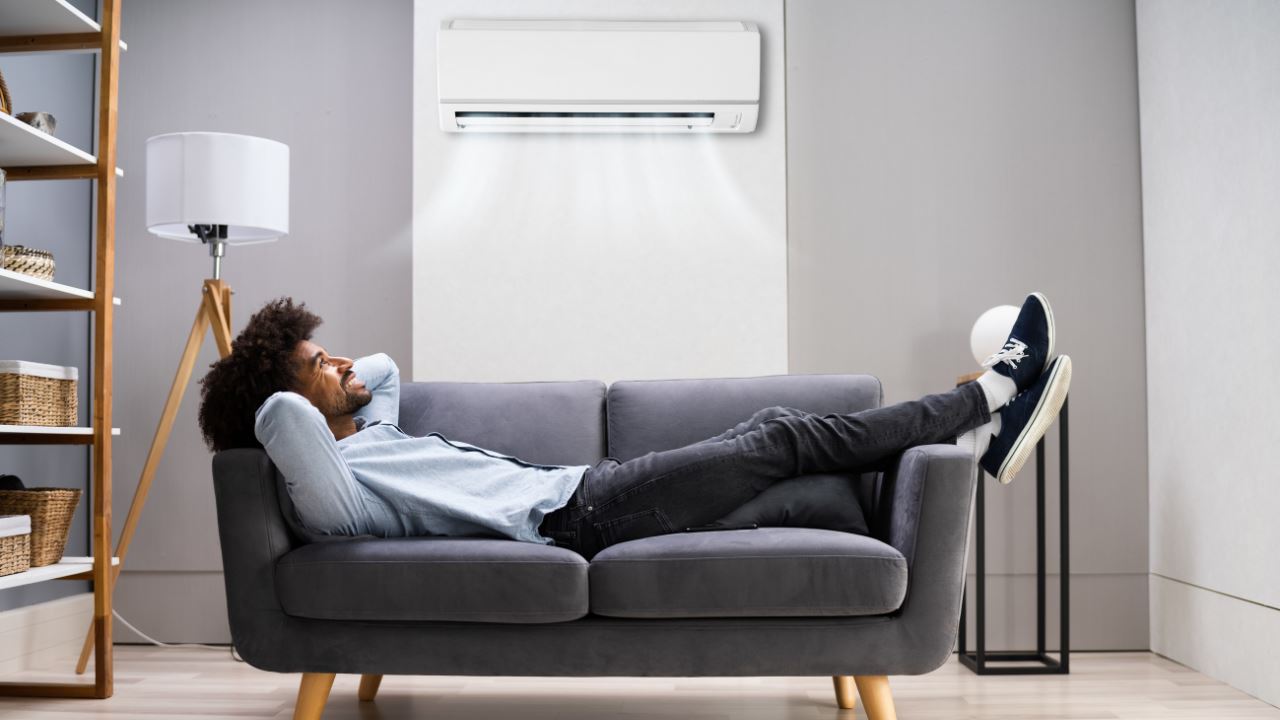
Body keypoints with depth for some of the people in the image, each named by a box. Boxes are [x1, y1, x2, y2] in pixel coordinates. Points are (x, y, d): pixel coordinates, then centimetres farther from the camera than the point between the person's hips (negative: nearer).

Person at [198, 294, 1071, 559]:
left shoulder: (369, 432, 15)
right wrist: (294, 387, -11)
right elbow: (281, 416, -34)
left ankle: (976, 439, 14)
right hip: (576, 512, -10)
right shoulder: (328, 488, -13)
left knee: (774, 427, 5)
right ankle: (989, 395, 8)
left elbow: (384, 367, 36)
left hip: (580, 487, 10)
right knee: (786, 438, -6)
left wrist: (333, 375, 18)